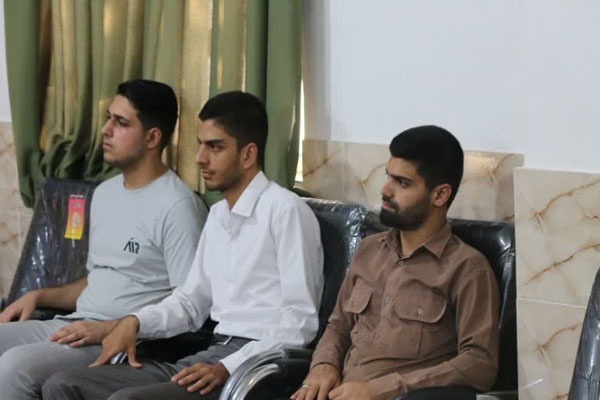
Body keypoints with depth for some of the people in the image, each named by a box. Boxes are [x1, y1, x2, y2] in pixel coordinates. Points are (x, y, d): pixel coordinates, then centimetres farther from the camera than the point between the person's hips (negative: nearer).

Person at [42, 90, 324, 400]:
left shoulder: (285, 211, -8)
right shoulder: (217, 215, 20)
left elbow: (300, 321, -13)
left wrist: (227, 368, -22)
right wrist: (136, 322, 8)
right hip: (210, 356, 9)